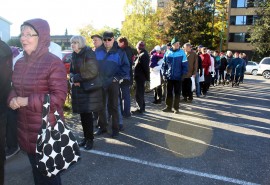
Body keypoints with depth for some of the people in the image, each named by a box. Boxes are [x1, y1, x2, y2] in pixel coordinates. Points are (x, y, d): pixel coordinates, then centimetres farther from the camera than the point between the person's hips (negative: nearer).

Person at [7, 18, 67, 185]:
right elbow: (15, 88, 16)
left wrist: (26, 101, -22)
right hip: (26, 129, 7)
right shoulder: (20, 63, 8)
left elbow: (59, 97, -22)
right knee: (36, 170, 24)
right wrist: (13, 99, -8)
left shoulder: (54, 63, -17)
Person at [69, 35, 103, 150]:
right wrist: (72, 78, -7)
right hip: (78, 88, 6)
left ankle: (90, 139, 12)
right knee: (82, 114, 11)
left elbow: (93, 72, -20)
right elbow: (72, 70, 16)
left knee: (87, 114, -2)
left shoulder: (89, 54, -13)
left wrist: (76, 78, -16)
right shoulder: (74, 55, 9)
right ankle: (86, 137, 24)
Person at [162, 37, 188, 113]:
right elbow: (164, 64, 7)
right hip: (169, 76, 2)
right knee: (169, 92, 9)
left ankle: (176, 108, 16)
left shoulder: (182, 53, -3)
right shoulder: (168, 53, 2)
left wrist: (184, 74, -10)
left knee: (177, 93, 6)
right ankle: (168, 107, 20)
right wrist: (164, 74, 1)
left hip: (178, 76, -2)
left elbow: (185, 64, -2)